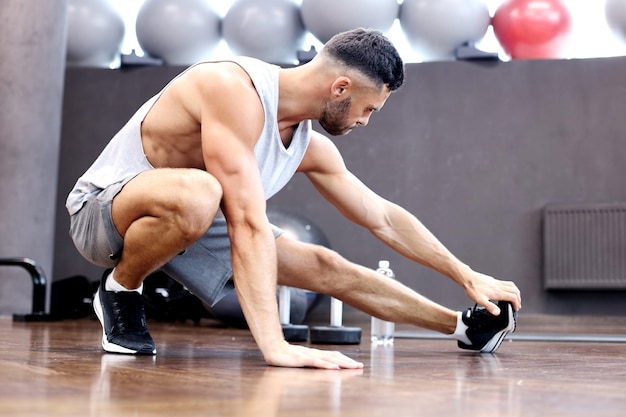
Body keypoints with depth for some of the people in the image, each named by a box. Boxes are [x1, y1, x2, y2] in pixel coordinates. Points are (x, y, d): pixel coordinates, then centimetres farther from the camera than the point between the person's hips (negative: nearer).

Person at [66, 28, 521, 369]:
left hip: (187, 217, 7)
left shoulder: (311, 147, -5)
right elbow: (249, 224, -39)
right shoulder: (236, 90, -31)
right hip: (105, 207, -7)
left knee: (326, 268, 3)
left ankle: (464, 327, 19)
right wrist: (275, 345, -42)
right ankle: (120, 290, -13)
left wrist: (467, 276, 9)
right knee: (197, 195, -42)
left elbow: (385, 219, 6)